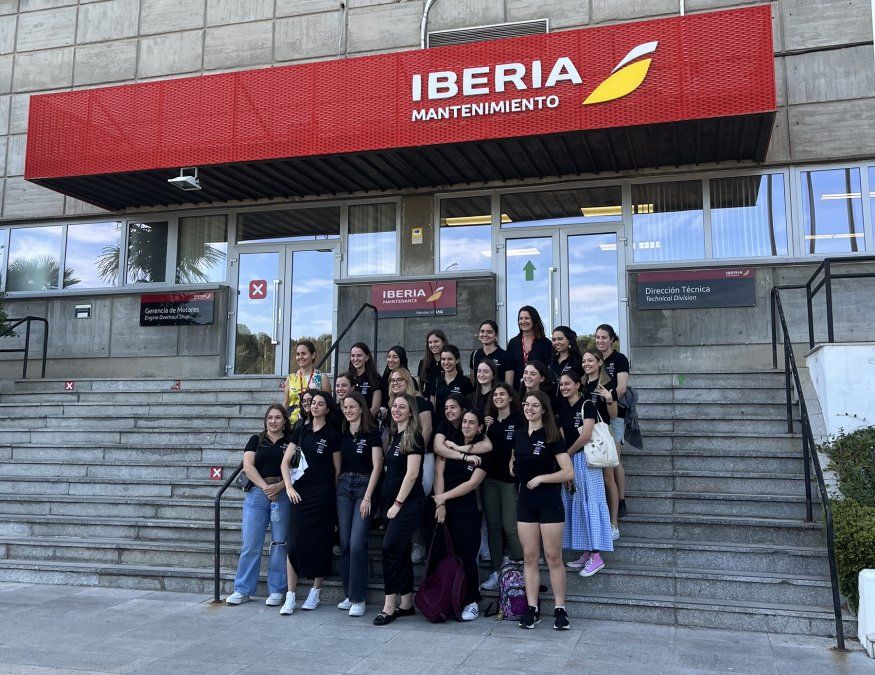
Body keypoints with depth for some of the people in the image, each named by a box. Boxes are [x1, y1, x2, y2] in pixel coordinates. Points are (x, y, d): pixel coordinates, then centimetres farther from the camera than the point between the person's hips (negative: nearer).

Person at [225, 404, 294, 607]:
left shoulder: (291, 442, 8)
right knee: (250, 544, 1)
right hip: (256, 493, 1)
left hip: (283, 496, -1)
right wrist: (264, 486, -13)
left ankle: (277, 590, 13)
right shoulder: (256, 440, 10)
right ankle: (242, 590, 12)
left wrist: (279, 486, -16)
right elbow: (248, 466, 0)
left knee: (279, 543, 2)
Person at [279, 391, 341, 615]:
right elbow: (285, 462, 9)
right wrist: (289, 487, -3)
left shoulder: (332, 434, 0)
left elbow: (337, 469, 3)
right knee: (294, 542, -3)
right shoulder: (301, 431, 10)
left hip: (323, 495, -3)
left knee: (320, 542, 2)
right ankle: (290, 596, 1)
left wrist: (333, 495, 0)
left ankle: (316, 591, 16)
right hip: (300, 493, 3)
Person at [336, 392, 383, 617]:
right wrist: (337, 486, 2)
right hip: (343, 488, 5)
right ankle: (349, 594, 15)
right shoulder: (342, 435, 12)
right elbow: (338, 464, 15)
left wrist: (367, 497, -13)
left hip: (364, 487, -5)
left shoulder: (372, 433, -4)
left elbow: (377, 466, -8)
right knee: (345, 544, 5)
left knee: (357, 544, -11)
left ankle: (358, 598, -2)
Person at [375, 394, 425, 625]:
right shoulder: (394, 437, 15)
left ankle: (390, 605, -8)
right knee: (401, 552, 10)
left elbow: (412, 474, -15)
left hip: (408, 503, -8)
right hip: (393, 502, 8)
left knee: (390, 549, -14)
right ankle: (406, 604, 17)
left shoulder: (414, 437, -9)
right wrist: (390, 503, 11)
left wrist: (398, 503, -16)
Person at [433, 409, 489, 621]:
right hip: (443, 507, 3)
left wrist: (444, 497, -10)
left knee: (467, 556, -1)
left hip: (466, 509, -3)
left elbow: (472, 484, -7)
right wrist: (440, 503, -10)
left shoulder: (482, 452, 1)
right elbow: (439, 472, -1)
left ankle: (471, 602, 11)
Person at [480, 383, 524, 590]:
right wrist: (485, 430, -3)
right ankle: (496, 573, 13)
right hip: (489, 478, 5)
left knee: (510, 527, -6)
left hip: (510, 480, -5)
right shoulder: (489, 420, 12)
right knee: (493, 526, 7)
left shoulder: (519, 420, -4)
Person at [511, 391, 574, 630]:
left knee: (553, 557, 0)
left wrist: (540, 478, -14)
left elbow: (568, 472, -13)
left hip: (549, 502, -5)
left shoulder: (552, 437, -8)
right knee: (529, 557, 6)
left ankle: (560, 609, 9)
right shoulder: (519, 435, 8)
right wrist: (513, 467, 8)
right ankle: (532, 609, 12)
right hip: (525, 501, 5)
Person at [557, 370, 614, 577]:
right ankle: (585, 553, 16)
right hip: (569, 461, 8)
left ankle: (596, 556, -3)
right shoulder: (563, 410, 13)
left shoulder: (587, 405, -9)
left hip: (585, 458, -8)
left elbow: (585, 436, -17)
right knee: (575, 504, 9)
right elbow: (561, 438, 9)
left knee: (589, 503, -6)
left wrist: (567, 454, -7)